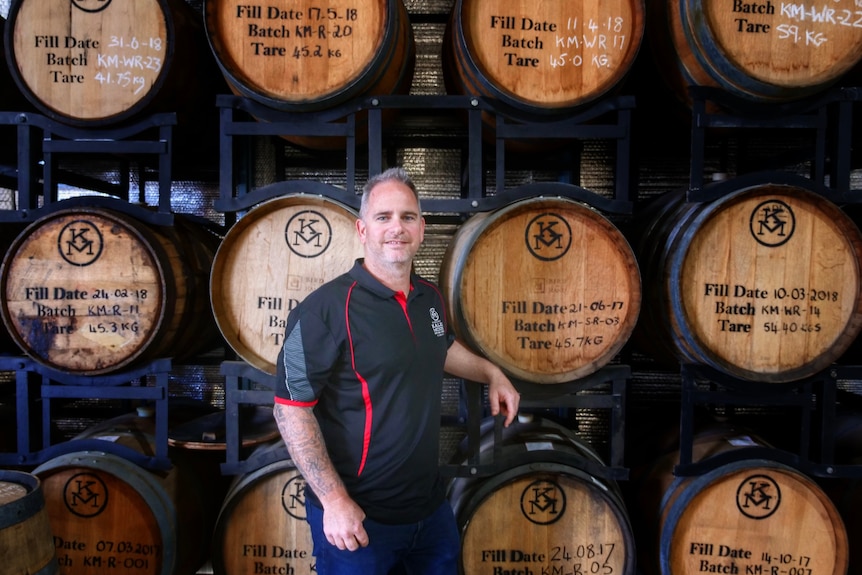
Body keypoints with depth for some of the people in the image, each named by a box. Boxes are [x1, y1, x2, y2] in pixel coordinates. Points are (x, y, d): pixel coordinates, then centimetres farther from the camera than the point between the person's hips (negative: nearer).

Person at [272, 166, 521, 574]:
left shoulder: (431, 298, 3)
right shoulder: (327, 308, -20)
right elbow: (291, 407, -20)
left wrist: (491, 373, 14)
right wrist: (334, 499, -21)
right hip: (359, 518, -7)